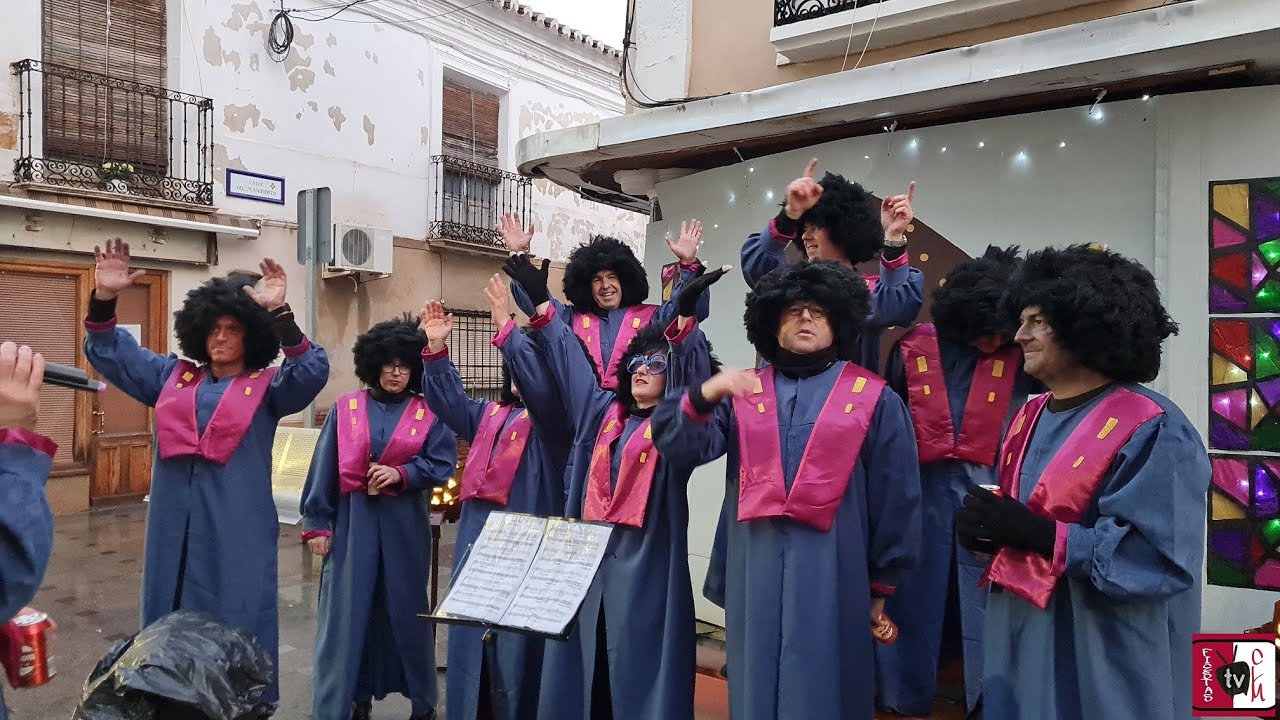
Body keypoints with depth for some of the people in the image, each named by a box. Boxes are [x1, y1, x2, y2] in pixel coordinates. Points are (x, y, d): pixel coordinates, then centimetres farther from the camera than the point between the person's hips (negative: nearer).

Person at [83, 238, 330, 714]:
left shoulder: (268, 387, 0)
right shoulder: (173, 376, 13)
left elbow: (313, 371, -17)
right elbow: (108, 352, 15)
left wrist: (280, 314, -30)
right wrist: (104, 298, -3)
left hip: (237, 527, -4)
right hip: (175, 524, 4)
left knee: (237, 621, 4)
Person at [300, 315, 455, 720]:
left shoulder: (429, 414, 1)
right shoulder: (345, 409, 1)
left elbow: (442, 465, -3)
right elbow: (324, 469, 1)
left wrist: (401, 474, -17)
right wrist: (317, 524, -3)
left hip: (404, 527, 0)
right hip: (352, 522, 0)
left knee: (406, 609, 10)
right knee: (348, 612, 3)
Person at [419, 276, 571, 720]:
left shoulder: (550, 417, -3)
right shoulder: (491, 414, 20)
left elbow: (540, 385, -22)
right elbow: (449, 403, 12)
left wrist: (506, 328, -27)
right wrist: (437, 348, -1)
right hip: (477, 538, 7)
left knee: (515, 645, 0)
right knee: (473, 638, 13)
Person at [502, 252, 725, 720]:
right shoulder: (604, 412, 14)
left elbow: (690, 371, -19)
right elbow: (570, 359, 19)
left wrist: (685, 316, -35)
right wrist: (541, 301, 20)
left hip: (645, 566, -5)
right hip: (588, 561, 6)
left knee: (638, 671, 1)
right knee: (584, 668, 12)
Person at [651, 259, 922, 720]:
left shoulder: (874, 400, 2)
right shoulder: (743, 393, 7)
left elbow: (896, 497, 4)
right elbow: (680, 448, -3)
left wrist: (882, 583, 5)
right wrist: (703, 397, -22)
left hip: (832, 568, -2)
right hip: (754, 565, 2)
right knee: (757, 682, 12)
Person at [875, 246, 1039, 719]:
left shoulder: (1022, 355, -1)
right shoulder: (915, 346, -2)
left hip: (990, 490, 0)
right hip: (921, 488, 1)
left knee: (985, 604, 6)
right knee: (913, 599, 12)